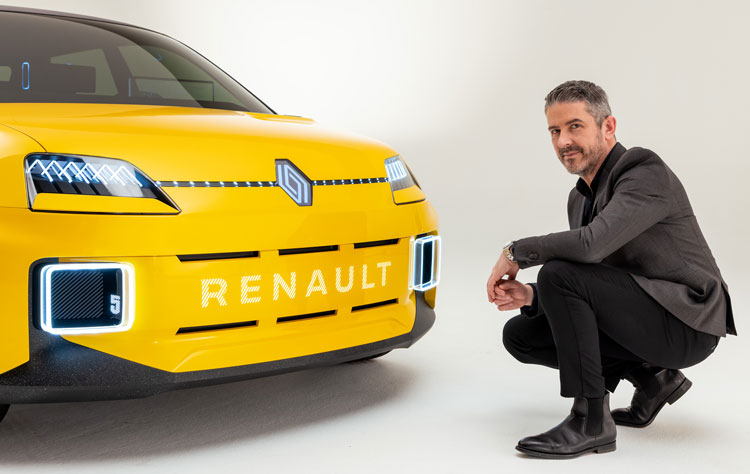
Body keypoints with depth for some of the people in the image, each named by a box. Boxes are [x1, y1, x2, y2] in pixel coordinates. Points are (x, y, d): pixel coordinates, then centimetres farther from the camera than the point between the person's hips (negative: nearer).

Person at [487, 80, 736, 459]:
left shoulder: (646, 172, -16)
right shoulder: (580, 198, 12)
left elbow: (591, 244, -32)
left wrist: (516, 252, -18)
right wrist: (531, 296, -6)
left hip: (686, 321, -9)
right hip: (646, 319, 10)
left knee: (559, 273, -26)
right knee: (520, 335, 4)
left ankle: (591, 419, -18)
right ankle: (651, 377, 8)